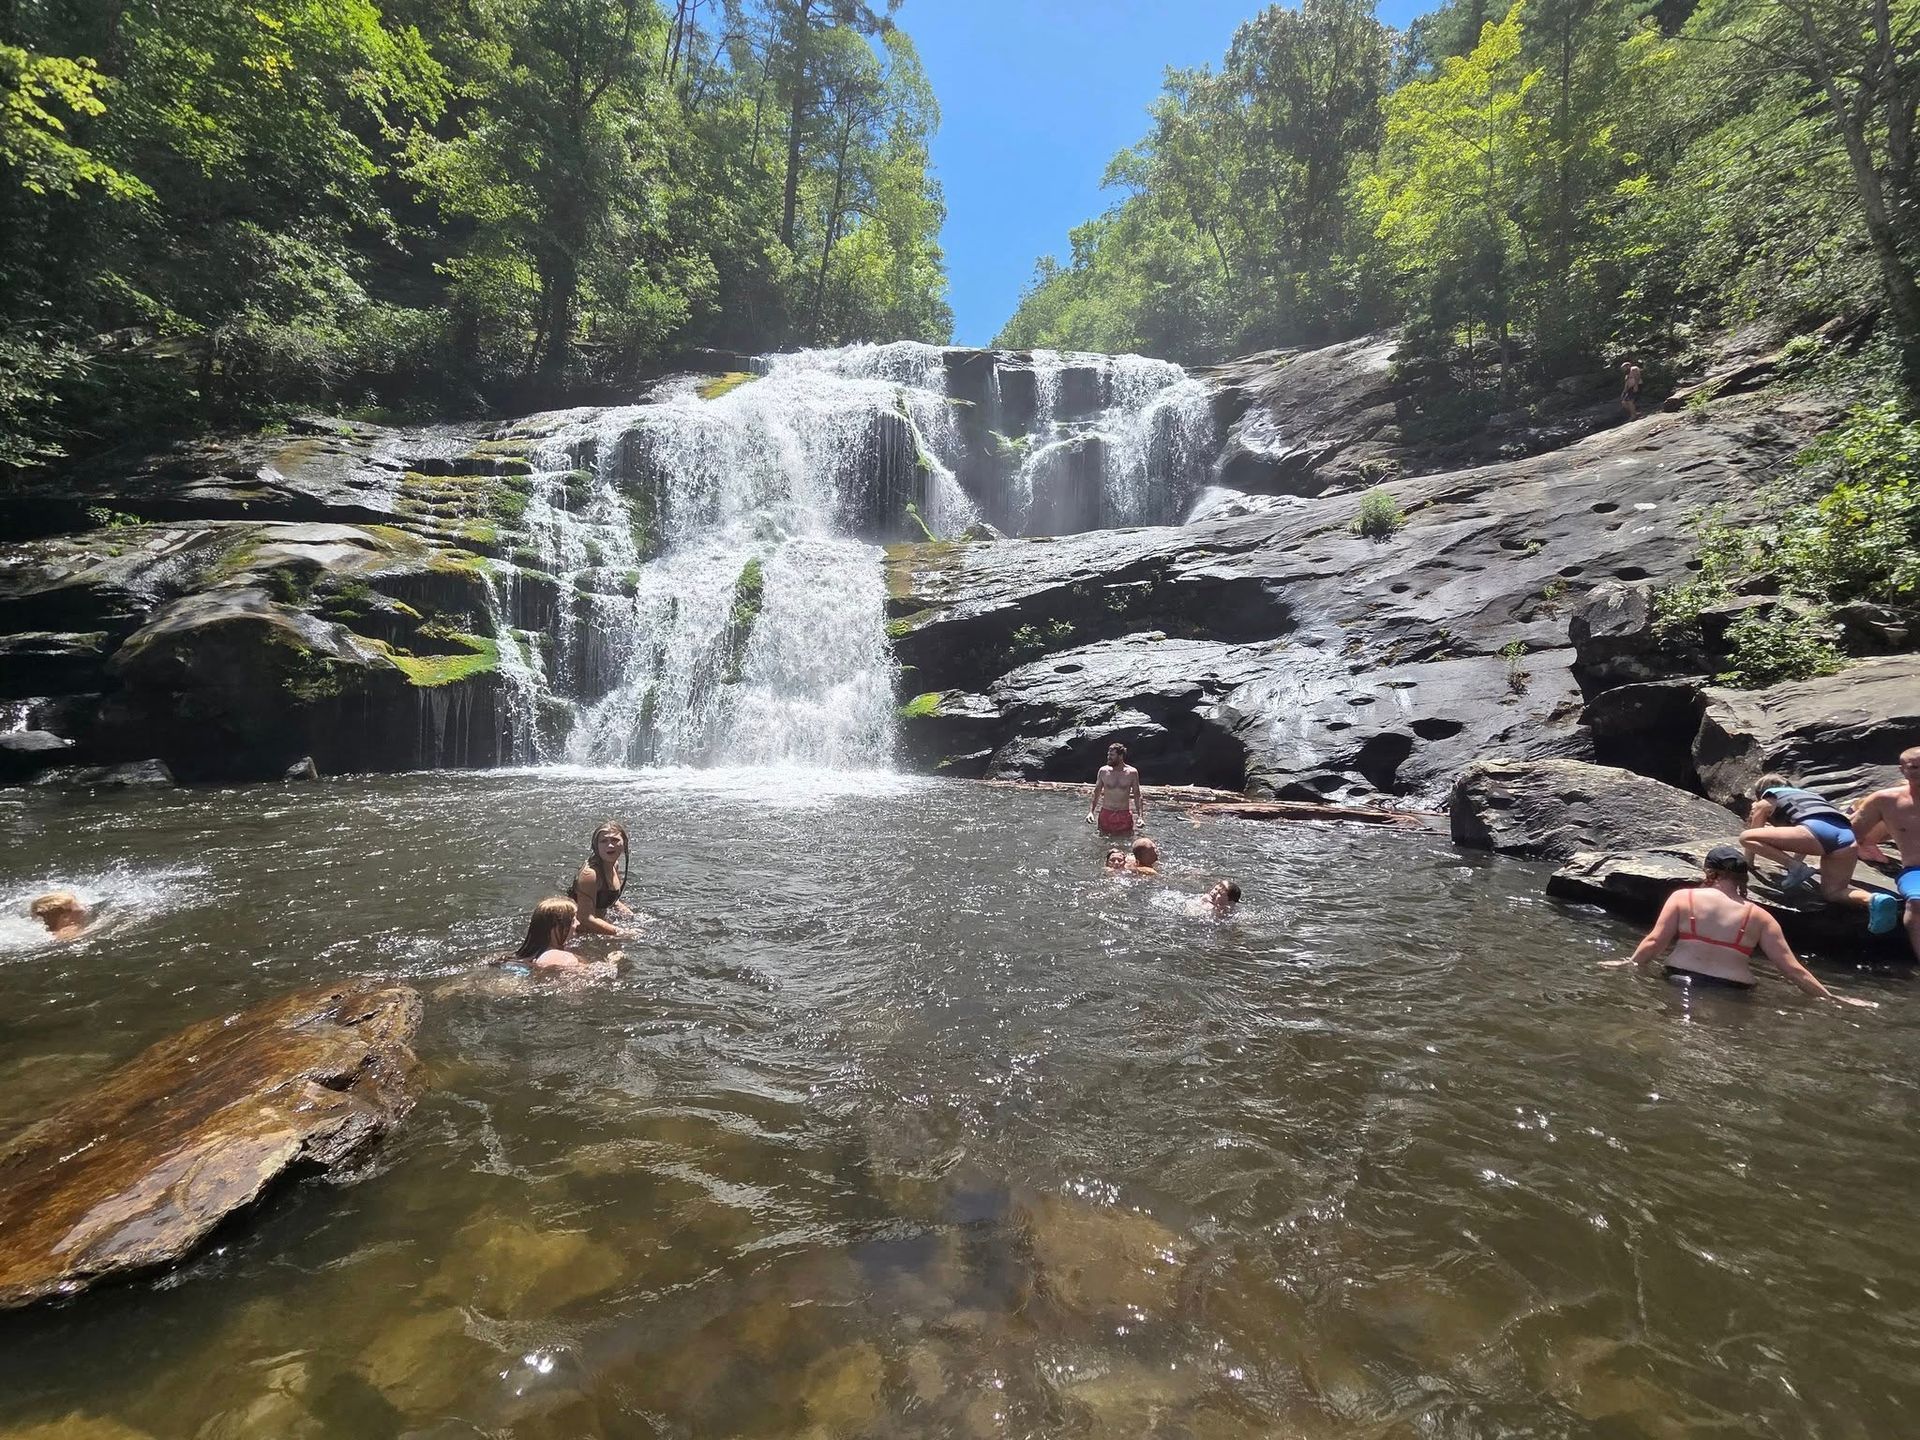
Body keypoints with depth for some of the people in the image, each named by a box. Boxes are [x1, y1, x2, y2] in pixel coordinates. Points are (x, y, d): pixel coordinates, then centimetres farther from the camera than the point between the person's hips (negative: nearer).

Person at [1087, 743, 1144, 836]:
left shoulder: (1132, 772, -4)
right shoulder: (1103, 771, -1)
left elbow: (1137, 795, 2)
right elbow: (1096, 792, 6)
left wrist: (1140, 816, -7)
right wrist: (1091, 811, -3)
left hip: (1124, 815, -1)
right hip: (1106, 814, 1)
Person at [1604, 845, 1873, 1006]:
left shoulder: (1683, 897, 4)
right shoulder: (1759, 917, 9)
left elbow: (1655, 942, -2)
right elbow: (1793, 969, 8)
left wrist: (1632, 965, 9)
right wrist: (1831, 997, 18)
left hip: (1681, 982, -1)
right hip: (1732, 993, 1)